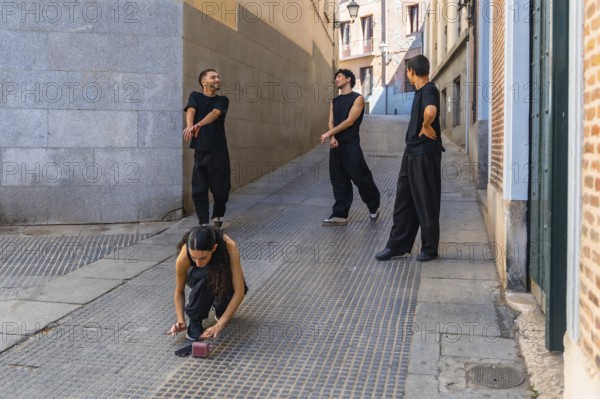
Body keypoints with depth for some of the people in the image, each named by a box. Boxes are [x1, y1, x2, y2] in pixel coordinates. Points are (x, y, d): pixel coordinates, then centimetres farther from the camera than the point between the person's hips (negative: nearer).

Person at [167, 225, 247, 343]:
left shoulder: (229, 247, -39)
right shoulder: (183, 258, -35)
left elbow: (239, 291, -38)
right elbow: (179, 292, -16)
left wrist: (220, 324, -43)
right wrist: (181, 320, -30)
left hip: (222, 278, 1)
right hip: (199, 278, 0)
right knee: (205, 275, -36)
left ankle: (221, 309, 1)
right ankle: (195, 320, -15)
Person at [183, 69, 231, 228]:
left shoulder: (222, 100, 5)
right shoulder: (195, 96, 7)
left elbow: (214, 113, -16)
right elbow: (190, 111, -14)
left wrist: (198, 125, -36)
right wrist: (190, 126, -37)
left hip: (219, 151, 0)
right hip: (200, 150, 0)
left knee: (221, 188, 3)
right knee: (199, 189, -2)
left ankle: (218, 216, 28)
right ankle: (203, 223, 10)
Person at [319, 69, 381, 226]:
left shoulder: (357, 98, -2)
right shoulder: (335, 101, 17)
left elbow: (350, 121, -11)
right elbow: (331, 122, 9)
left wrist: (328, 133, -12)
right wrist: (332, 138, -12)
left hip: (351, 144, -6)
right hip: (336, 145, 6)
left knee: (360, 177, -5)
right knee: (339, 180, 5)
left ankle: (374, 207, 16)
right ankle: (340, 215, 9)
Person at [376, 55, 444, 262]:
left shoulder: (429, 90, -16)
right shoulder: (420, 91, 14)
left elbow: (431, 111, -37)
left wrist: (426, 128, -22)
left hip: (425, 155, -9)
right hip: (411, 153, 9)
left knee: (426, 204, 1)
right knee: (403, 202, 11)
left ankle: (430, 249, 13)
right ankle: (397, 245, 19)